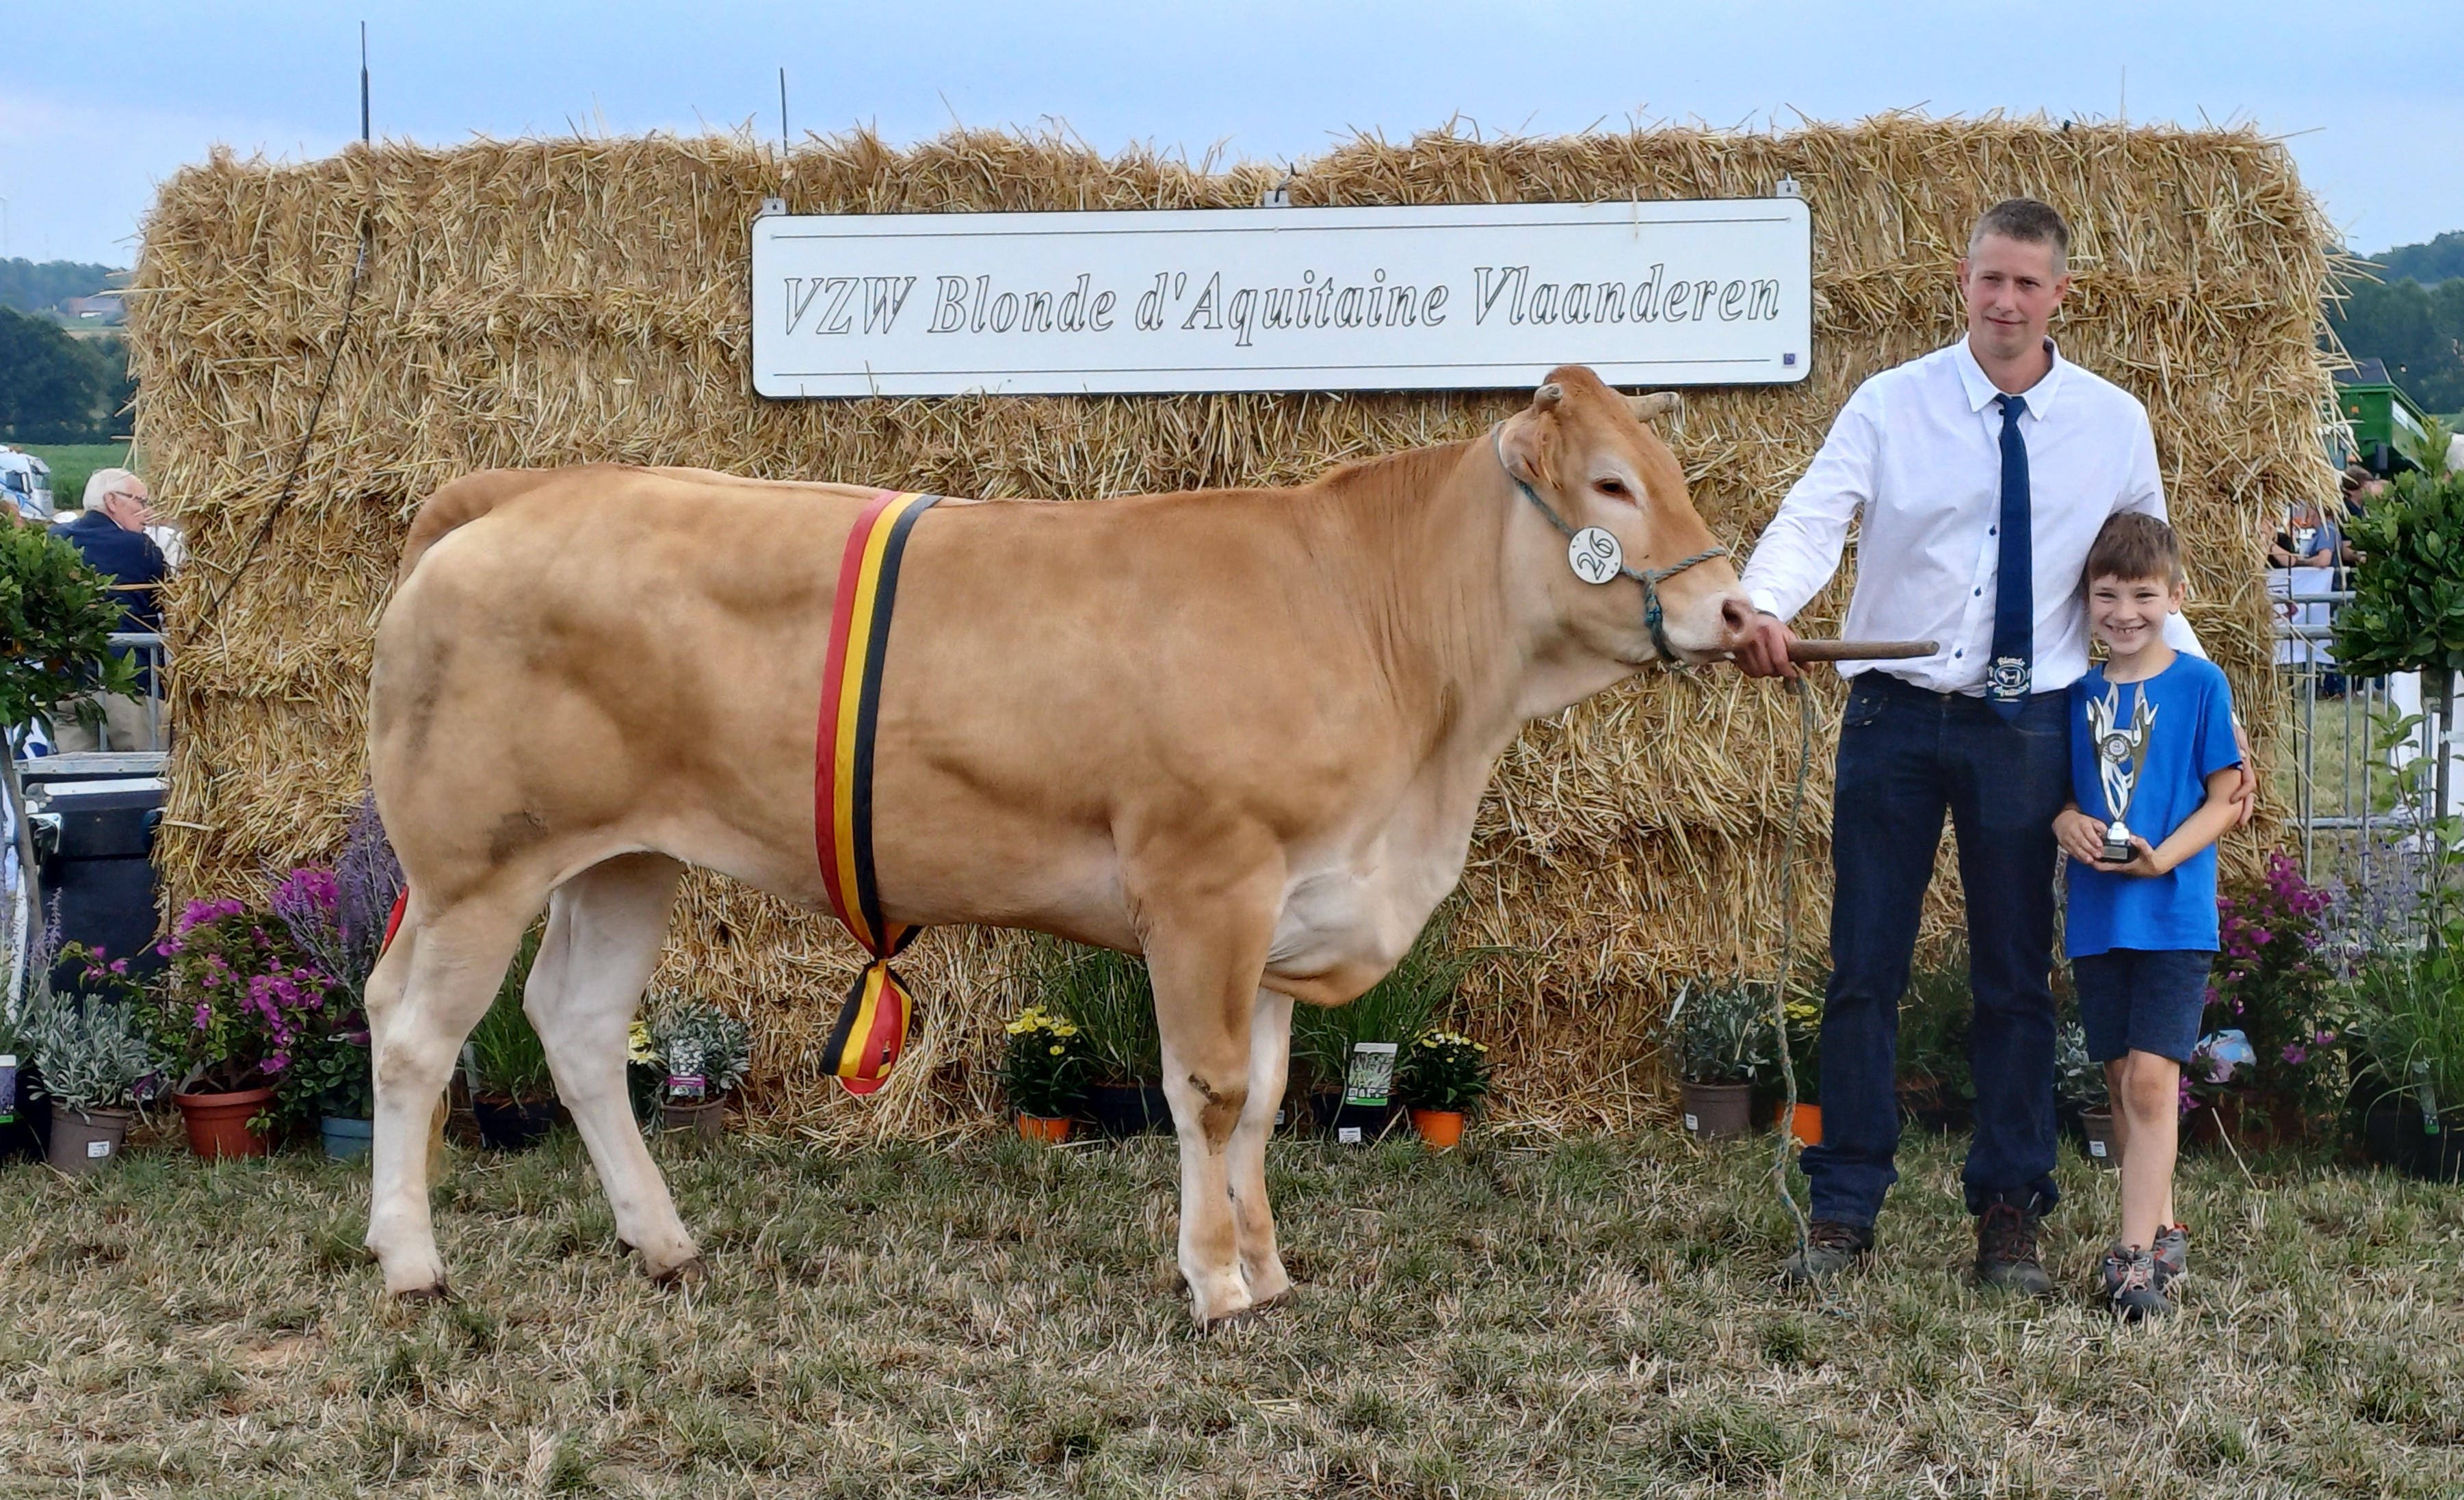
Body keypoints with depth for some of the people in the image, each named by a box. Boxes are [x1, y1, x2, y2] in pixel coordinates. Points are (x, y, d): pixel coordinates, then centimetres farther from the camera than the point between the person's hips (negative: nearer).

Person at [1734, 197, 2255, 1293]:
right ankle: (1843, 1214, 11)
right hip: (1896, 712, -1)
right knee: (1865, 968, 3)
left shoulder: (2114, 425, 4)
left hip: (2024, 724, 1)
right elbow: (1813, 517, -14)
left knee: (2015, 976, 8)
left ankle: (2010, 1218, 19)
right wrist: (1763, 607, -34)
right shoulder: (1893, 406, -1)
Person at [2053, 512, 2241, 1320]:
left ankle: (2134, 1256, -14)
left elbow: (2225, 798, -4)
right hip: (2095, 917, 5)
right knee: (2122, 1082, 11)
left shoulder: (2201, 684, -4)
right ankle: (2163, 1231, 25)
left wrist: (2162, 858, -17)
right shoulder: (2079, 693, 8)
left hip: (2174, 914, -5)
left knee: (2152, 1078, -12)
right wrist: (2065, 821, -10)